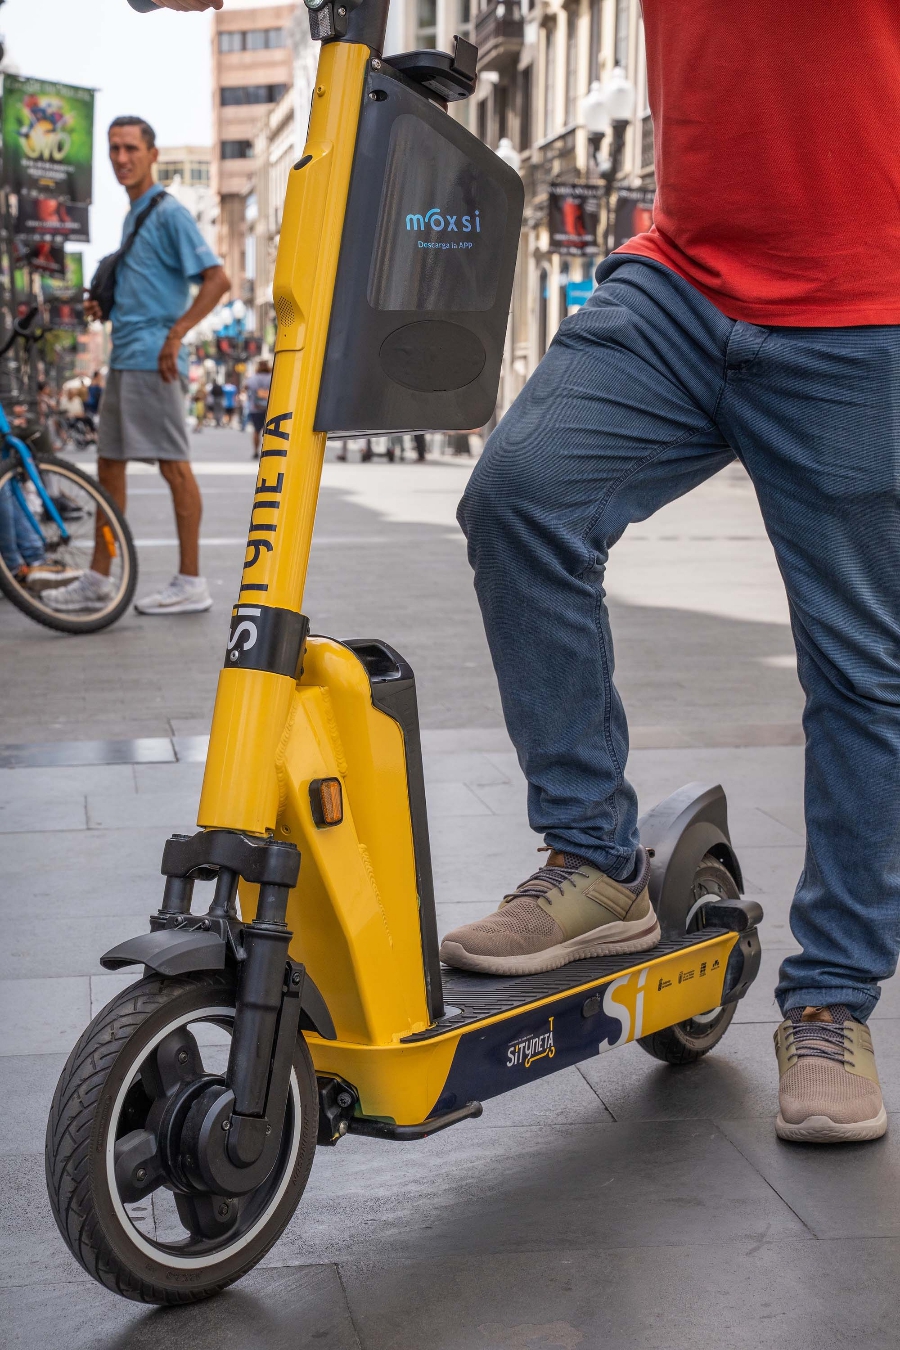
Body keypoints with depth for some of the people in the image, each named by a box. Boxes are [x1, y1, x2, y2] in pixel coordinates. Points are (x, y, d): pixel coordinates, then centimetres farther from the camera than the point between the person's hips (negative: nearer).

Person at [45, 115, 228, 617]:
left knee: (173, 463, -7)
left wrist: (175, 334, -23)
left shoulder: (169, 213, -8)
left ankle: (191, 583, -3)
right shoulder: (133, 216, 19)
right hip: (124, 358, 10)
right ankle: (98, 579, 17)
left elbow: (217, 278, -17)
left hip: (153, 359, -10)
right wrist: (105, 304, 12)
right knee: (109, 463, 11)